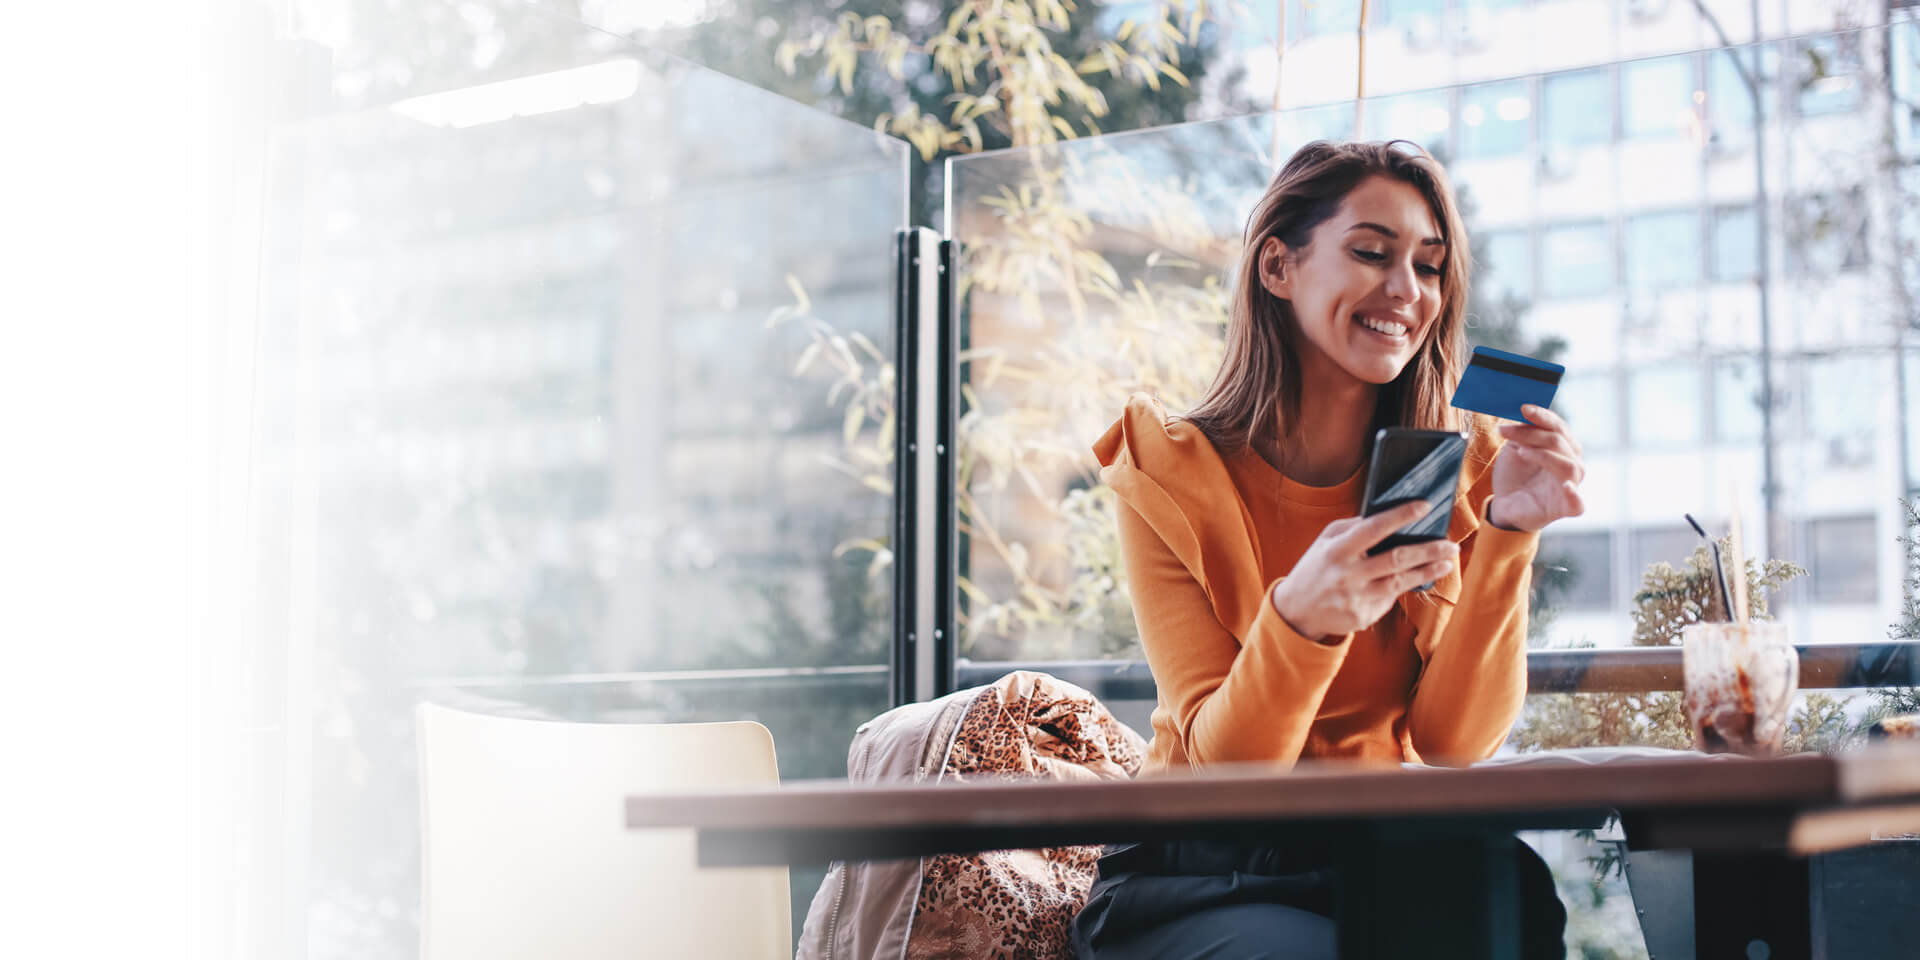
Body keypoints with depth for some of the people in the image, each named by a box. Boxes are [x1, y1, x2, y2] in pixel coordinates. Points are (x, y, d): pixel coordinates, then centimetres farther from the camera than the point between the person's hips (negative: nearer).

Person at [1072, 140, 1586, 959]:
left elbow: (1451, 744, -7)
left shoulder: (1466, 463, 0)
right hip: (1209, 877, -2)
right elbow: (1228, 764, -14)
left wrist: (1508, 535, -20)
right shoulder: (1168, 474, -7)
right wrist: (1300, 614, -34)